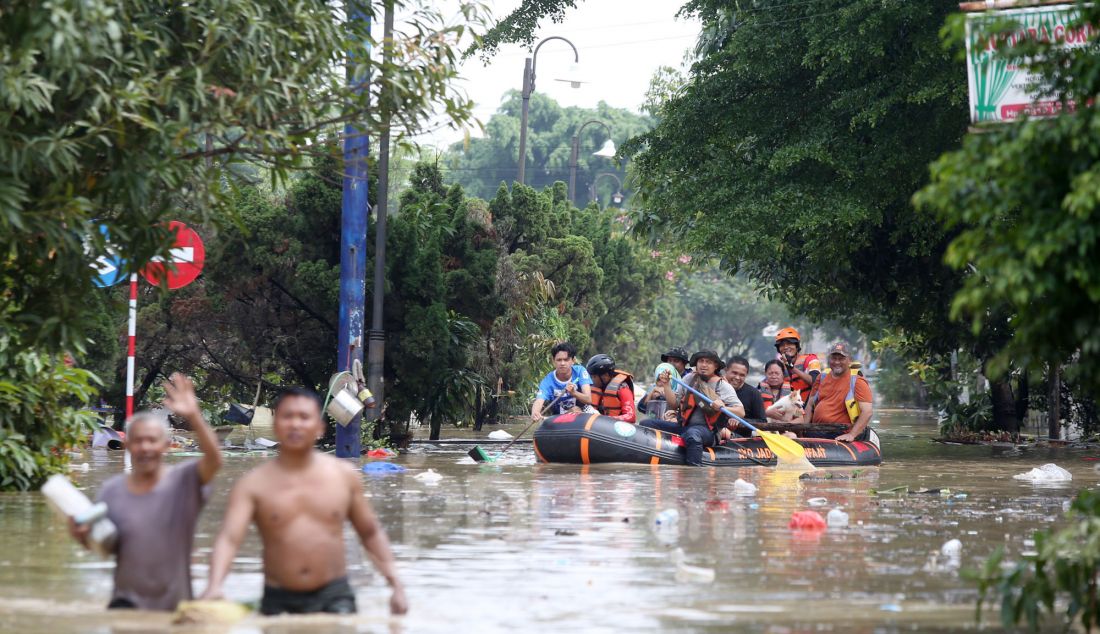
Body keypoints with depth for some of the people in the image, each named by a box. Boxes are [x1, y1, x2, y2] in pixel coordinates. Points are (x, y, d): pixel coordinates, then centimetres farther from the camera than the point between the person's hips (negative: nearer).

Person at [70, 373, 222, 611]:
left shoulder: (184, 481, -7)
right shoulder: (112, 490, 0)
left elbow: (214, 460, -27)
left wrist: (194, 417, -39)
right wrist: (84, 536, -14)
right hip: (127, 603, 1)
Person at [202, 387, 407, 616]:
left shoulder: (344, 476, 6)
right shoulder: (254, 483, -1)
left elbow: (371, 533, 15)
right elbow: (229, 538, -13)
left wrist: (396, 584, 6)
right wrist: (214, 586, -31)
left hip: (334, 598, 1)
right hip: (279, 600, -1)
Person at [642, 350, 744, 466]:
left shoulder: (722, 386, 2)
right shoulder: (689, 379, 13)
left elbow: (741, 412, -2)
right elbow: (673, 404, 13)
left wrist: (722, 408, -21)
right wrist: (666, 385, 0)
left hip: (707, 429, -5)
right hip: (683, 426, 5)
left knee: (692, 434, -42)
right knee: (646, 424, -11)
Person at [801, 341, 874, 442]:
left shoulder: (857, 382, -1)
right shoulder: (822, 378, 18)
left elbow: (867, 412, -10)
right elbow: (810, 405, 21)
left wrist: (852, 435, -21)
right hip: (815, 432, 5)